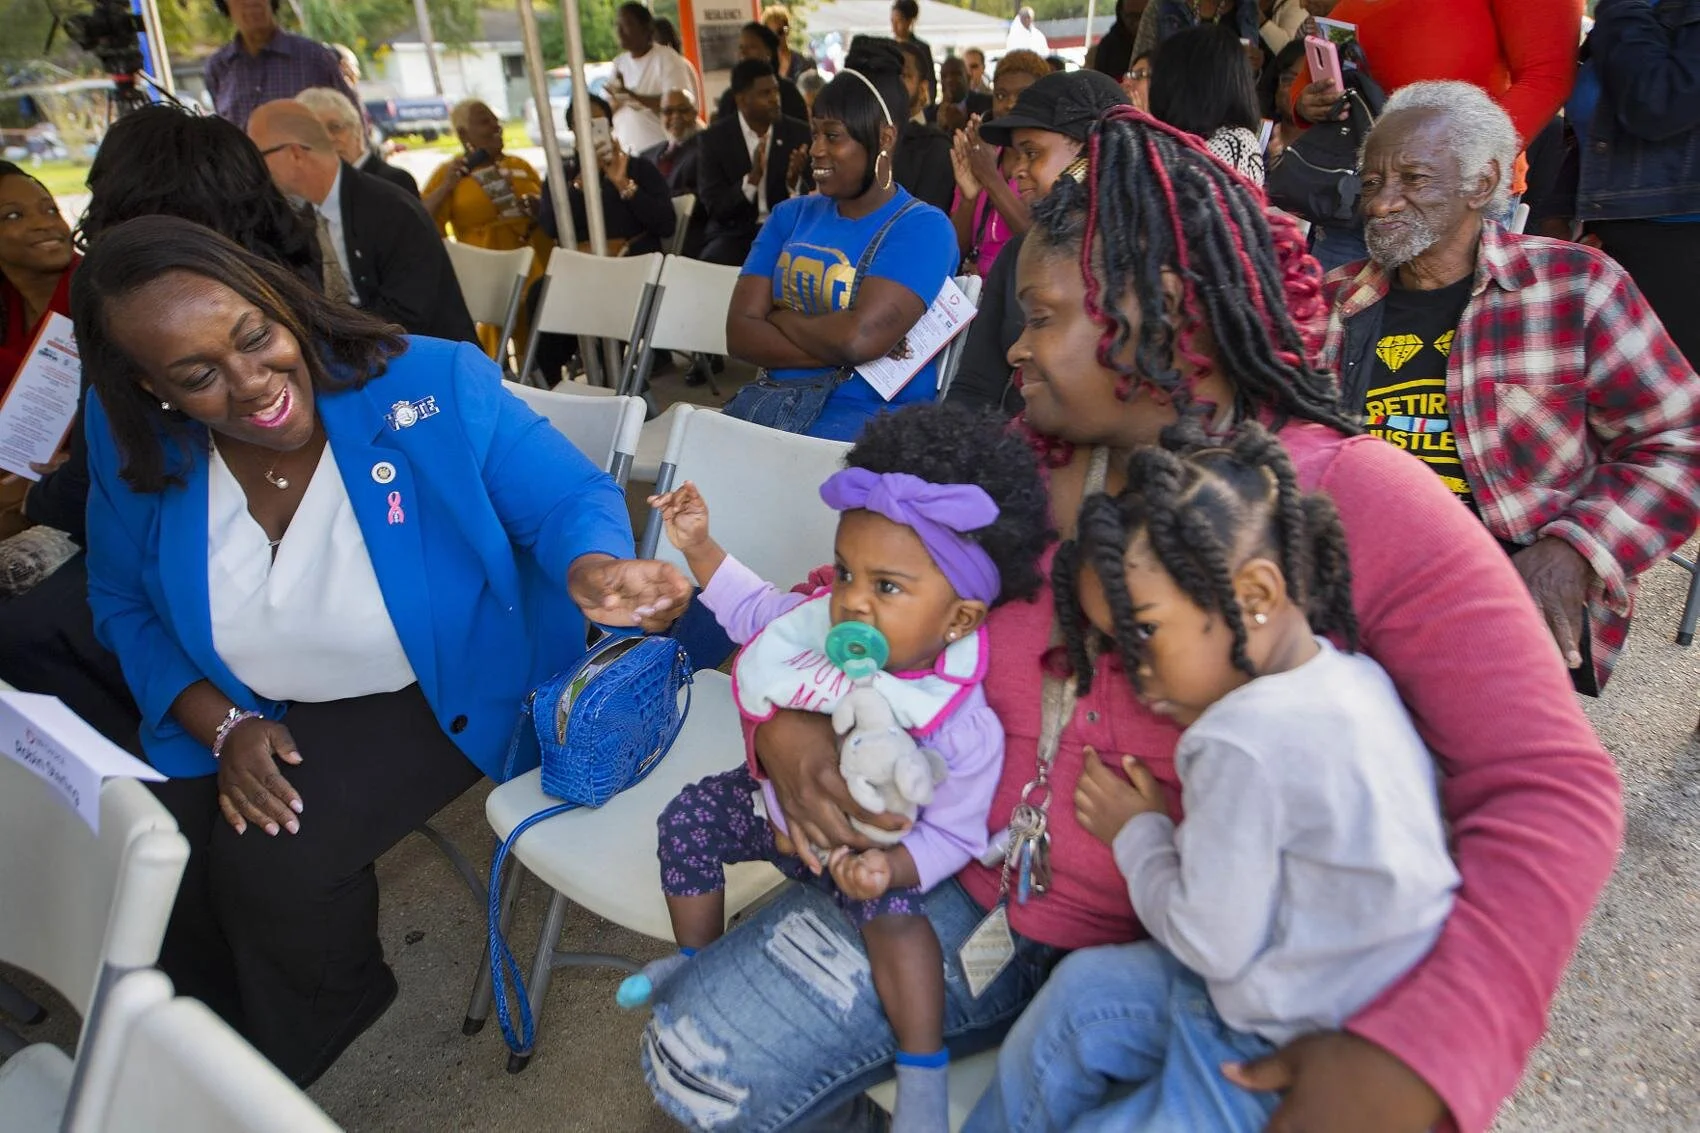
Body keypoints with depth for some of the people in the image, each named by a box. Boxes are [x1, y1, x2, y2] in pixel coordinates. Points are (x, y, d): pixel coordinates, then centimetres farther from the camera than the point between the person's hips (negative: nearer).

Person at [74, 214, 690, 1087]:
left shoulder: (432, 385, -24)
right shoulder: (134, 447, -11)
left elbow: (565, 498, -20)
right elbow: (124, 605, 4)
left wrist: (592, 571, -46)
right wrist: (223, 724, -12)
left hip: (439, 694, -4)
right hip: (250, 712, 5)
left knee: (270, 863, -21)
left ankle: (305, 1043, 18)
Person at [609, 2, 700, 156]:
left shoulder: (667, 59, -4)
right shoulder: (619, 63, 14)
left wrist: (632, 95, -22)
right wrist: (617, 101, -11)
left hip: (662, 149, -5)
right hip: (626, 153, 5)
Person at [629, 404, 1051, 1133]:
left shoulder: (964, 729, -33)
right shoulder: (819, 623, -22)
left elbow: (952, 836, -22)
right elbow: (754, 611, 1)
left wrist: (892, 865, -41)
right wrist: (700, 547, -8)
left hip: (871, 842, -5)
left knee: (889, 907, -31)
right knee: (689, 821, -2)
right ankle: (697, 959, 24)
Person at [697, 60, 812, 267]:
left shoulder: (799, 133, 2)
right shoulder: (714, 138, -2)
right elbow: (714, 207, -8)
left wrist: (795, 182, -20)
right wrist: (752, 178, -23)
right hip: (734, 233, -1)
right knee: (713, 262, -32)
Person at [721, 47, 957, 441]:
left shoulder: (922, 227, -2)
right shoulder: (791, 215, 15)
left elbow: (860, 337, -18)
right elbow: (739, 333, 3)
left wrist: (779, 318, -1)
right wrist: (840, 353, -9)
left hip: (870, 415, -5)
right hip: (772, 401, 5)